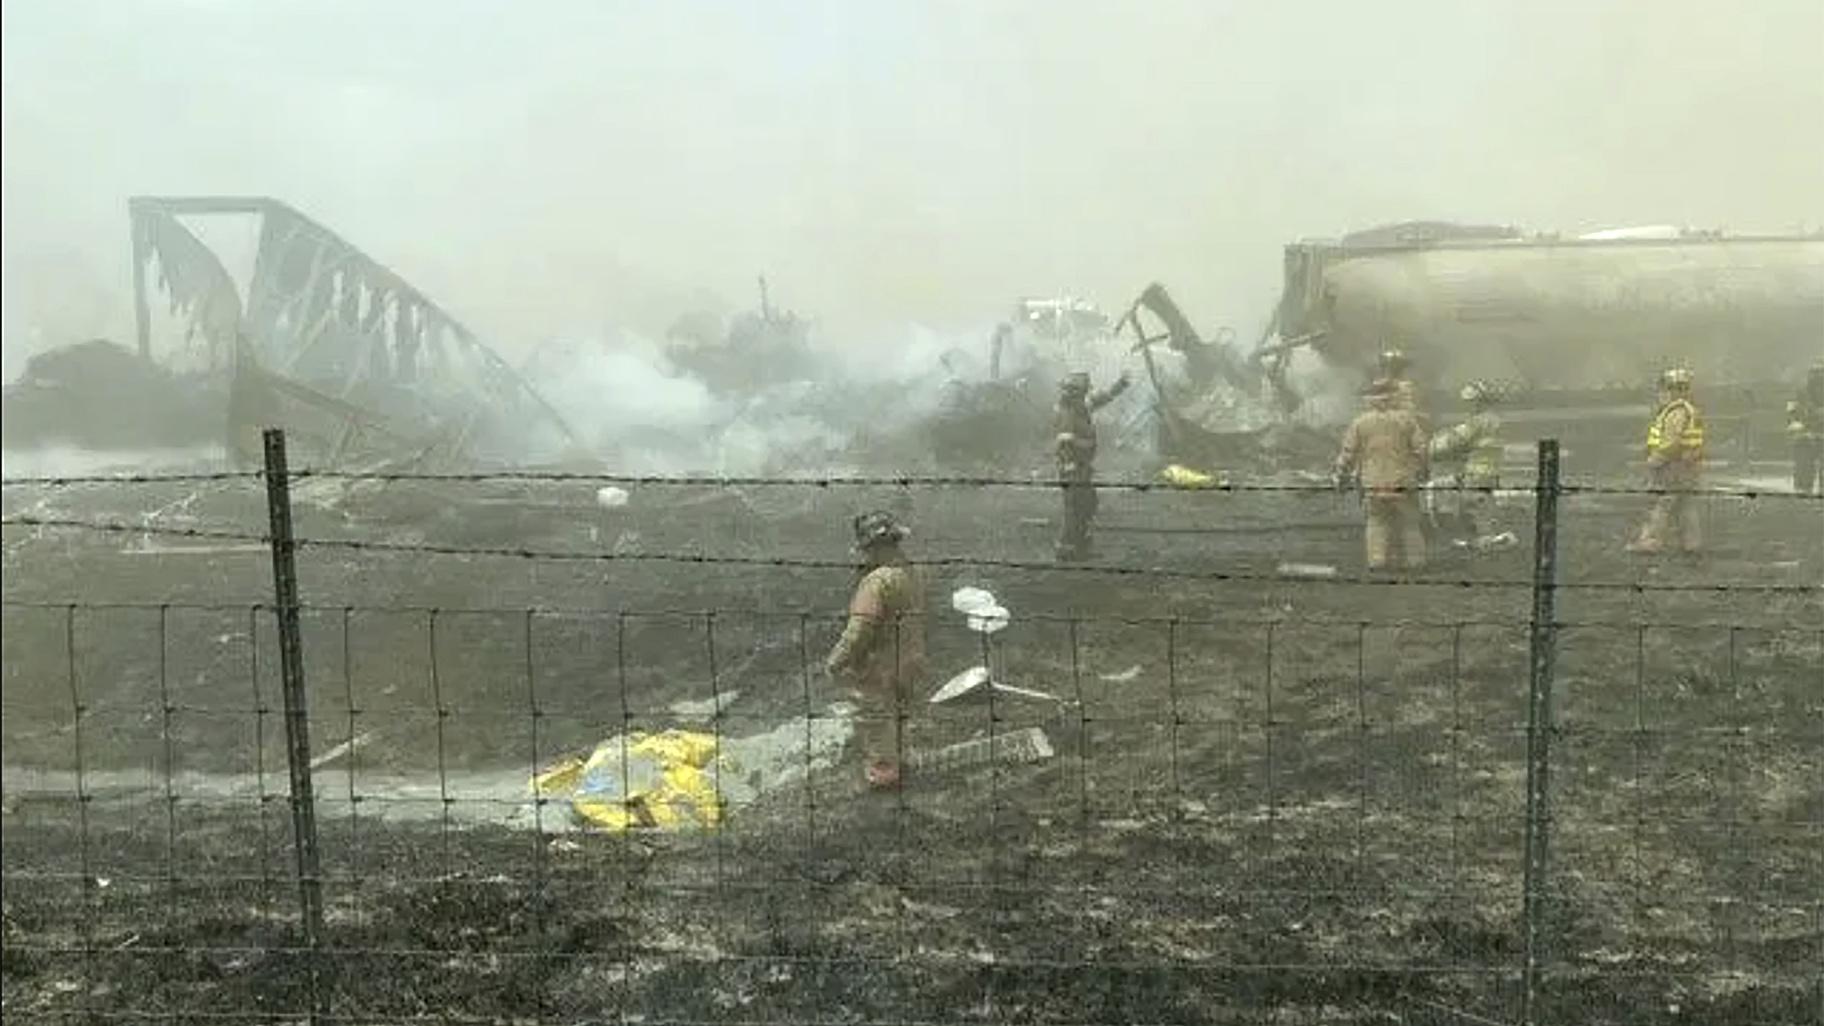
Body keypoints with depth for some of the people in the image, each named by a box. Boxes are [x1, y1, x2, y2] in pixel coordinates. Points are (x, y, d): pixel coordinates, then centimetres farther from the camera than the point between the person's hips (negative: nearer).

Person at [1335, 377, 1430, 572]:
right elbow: (1420, 449, 0)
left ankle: (1377, 559, 3)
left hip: (1373, 484, 1)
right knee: (1409, 523, 11)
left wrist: (1342, 477, 13)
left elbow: (1348, 454, 2)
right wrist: (1420, 472, 15)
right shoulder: (1406, 419, 0)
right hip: (1402, 482, -1)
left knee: (1377, 522, 11)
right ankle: (1414, 559, 13)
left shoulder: (1360, 423, 1)